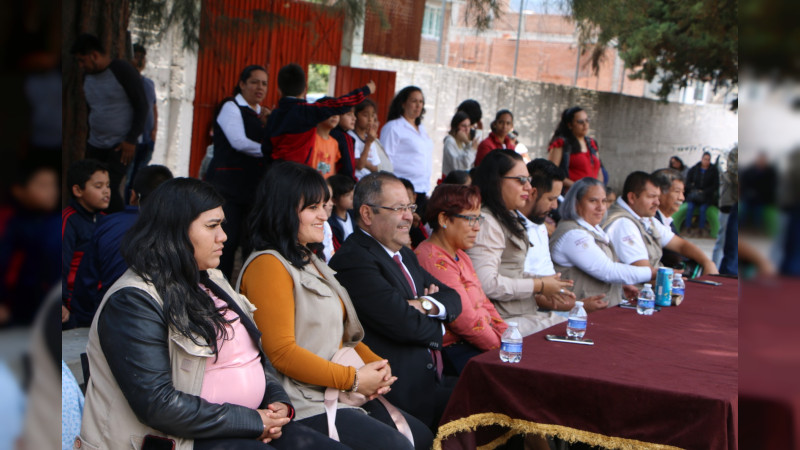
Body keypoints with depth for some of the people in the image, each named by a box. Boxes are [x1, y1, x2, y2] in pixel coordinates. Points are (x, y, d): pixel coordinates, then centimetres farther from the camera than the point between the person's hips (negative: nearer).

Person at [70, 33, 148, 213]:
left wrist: (131, 140, -14)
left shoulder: (123, 71, -10)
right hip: (95, 146, 7)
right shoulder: (87, 77, 11)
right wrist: (88, 142, 18)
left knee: (109, 188, -17)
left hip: (121, 146, -7)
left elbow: (142, 106, -9)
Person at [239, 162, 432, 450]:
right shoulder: (268, 265, -12)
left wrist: (376, 366, 0)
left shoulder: (312, 262, 20)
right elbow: (281, 352, -20)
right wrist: (353, 379, -17)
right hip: (305, 407, -10)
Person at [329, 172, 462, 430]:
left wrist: (427, 305, -8)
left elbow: (453, 300, 14)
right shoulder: (353, 260, -13)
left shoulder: (404, 254, 19)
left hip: (432, 378, 9)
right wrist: (436, 327, 0)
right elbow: (403, 324, -21)